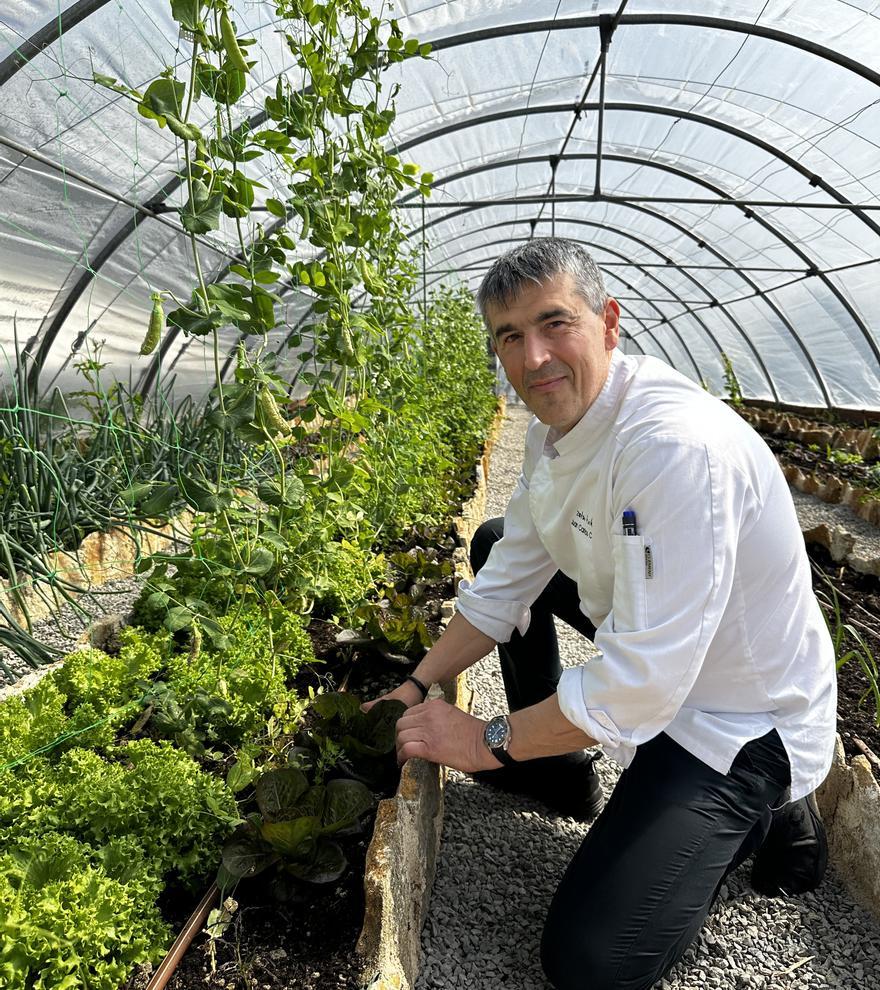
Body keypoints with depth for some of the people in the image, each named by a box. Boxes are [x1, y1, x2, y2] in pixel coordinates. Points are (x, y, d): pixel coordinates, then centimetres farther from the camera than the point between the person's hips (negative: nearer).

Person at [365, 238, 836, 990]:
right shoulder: (558, 426, -5)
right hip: (656, 660, 9)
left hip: (739, 720, -8)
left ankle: (764, 813, 9)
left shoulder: (679, 446, -35)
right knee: (494, 544, 13)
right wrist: (415, 690, -3)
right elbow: (506, 583, 3)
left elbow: (640, 686, -33)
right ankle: (555, 768, 24)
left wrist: (487, 741, -20)